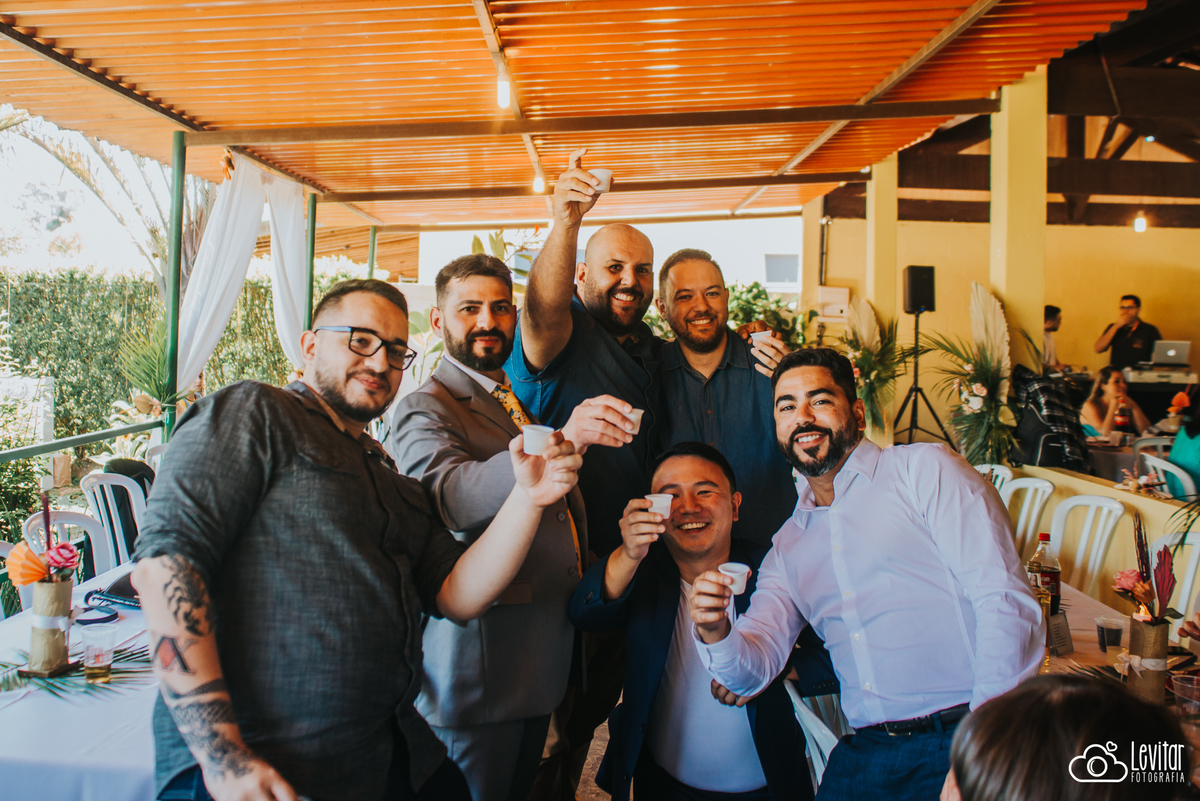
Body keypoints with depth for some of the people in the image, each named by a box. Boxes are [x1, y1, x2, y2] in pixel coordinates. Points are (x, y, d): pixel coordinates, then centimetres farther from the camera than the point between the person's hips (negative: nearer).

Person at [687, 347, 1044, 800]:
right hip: (865, 754, 4)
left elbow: (1006, 602, -8)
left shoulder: (926, 470, 0)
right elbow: (754, 669, 9)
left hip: (962, 736, -4)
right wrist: (716, 634, -14)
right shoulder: (787, 547, 15)